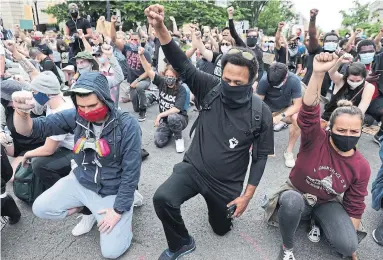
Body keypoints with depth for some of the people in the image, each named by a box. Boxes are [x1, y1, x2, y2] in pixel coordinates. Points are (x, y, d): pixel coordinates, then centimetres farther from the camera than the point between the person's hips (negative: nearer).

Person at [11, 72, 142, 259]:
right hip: (80, 182, 5)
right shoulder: (75, 117, -12)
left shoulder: (127, 125, -25)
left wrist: (119, 209, -16)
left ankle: (125, 210, 21)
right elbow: (31, 129, -12)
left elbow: (131, 171, -20)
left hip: (113, 191, -4)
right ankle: (89, 209, 19)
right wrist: (21, 111, -35)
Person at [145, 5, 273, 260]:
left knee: (221, 228, 19)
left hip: (227, 183, 1)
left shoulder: (261, 112, -14)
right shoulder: (211, 88, -12)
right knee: (162, 199, -26)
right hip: (193, 168, 0)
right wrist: (160, 28, -37)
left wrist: (248, 195, -7)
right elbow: (183, 65, -22)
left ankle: (224, 206, 56)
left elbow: (261, 156, -6)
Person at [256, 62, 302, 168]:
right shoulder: (264, 80, -26)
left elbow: (297, 105, -22)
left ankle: (289, 152, -13)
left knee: (297, 119, -33)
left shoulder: (294, 81, -26)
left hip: (286, 109, 0)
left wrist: (281, 117, -35)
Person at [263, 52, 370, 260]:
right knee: (292, 200, -39)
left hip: (327, 204, 3)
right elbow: (309, 112, -42)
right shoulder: (316, 140, -21)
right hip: (296, 195, -2)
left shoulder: (361, 166, -12)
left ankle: (317, 220, 11)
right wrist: (318, 73, -56)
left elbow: (354, 206, -3)